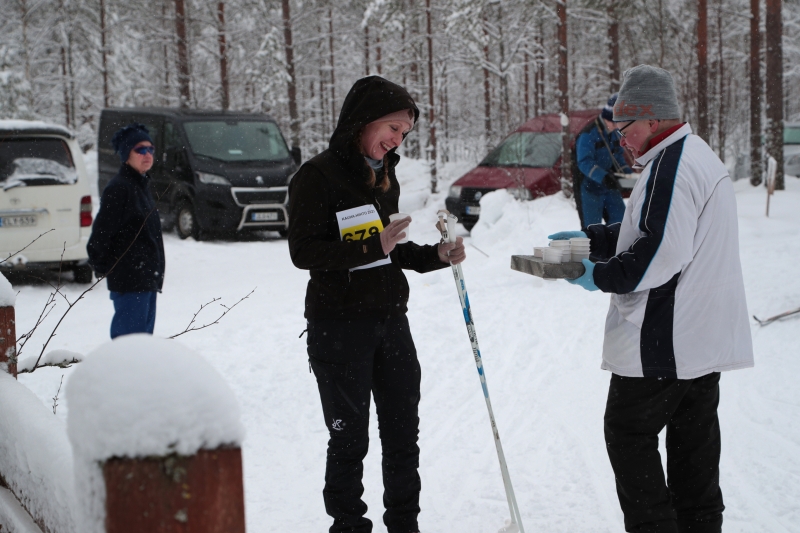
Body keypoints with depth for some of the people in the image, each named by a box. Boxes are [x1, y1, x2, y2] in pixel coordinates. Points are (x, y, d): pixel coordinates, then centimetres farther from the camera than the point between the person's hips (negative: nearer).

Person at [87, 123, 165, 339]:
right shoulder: (119, 188, -14)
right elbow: (101, 233, -16)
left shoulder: (141, 186, 15)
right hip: (128, 279, -9)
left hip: (147, 278, 9)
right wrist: (102, 267, -9)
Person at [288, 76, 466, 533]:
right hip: (339, 326, -7)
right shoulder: (319, 175, -9)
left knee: (403, 435, 10)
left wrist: (436, 256, 6)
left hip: (391, 321, 7)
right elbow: (304, 252, -16)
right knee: (350, 439, 2)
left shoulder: (385, 177, 15)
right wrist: (371, 247, -24)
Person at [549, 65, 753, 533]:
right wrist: (592, 238, 16)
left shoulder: (672, 165, -18)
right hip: (703, 338, 10)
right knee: (693, 441, 15)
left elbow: (663, 251, -25)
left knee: (629, 434, -1)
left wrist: (602, 277, -13)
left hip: (661, 344, -10)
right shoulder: (698, 156, 16)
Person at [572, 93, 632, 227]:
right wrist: (603, 177, -40)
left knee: (620, 221, 9)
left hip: (609, 186, 8)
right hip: (589, 188, -8)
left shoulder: (614, 134, 7)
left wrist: (627, 173, 1)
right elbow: (584, 163, -26)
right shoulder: (588, 134, -19)